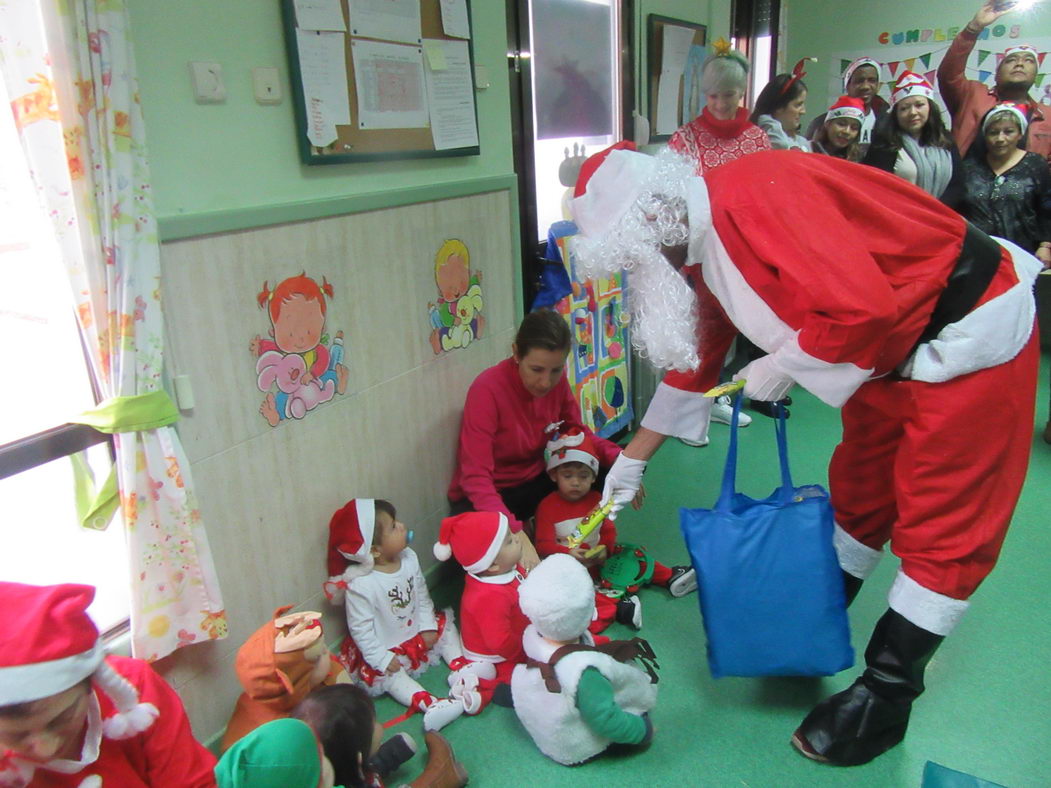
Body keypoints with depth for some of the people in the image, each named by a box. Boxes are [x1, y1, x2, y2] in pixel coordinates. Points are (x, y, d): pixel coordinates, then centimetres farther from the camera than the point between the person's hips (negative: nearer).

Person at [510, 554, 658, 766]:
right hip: (575, 751, -7)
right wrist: (641, 729, -15)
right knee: (644, 727, 6)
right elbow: (606, 721, -29)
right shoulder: (584, 672, -43)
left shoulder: (532, 636, -22)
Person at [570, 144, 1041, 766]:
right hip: (895, 347, 9)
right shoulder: (709, 244, 2)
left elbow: (862, 307, -36)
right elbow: (697, 360, 11)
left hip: (971, 329, -9)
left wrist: (781, 366, -18)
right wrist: (633, 459, 15)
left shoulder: (753, 196, -28)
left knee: (941, 523, 1)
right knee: (860, 491, 17)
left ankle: (885, 698, 12)